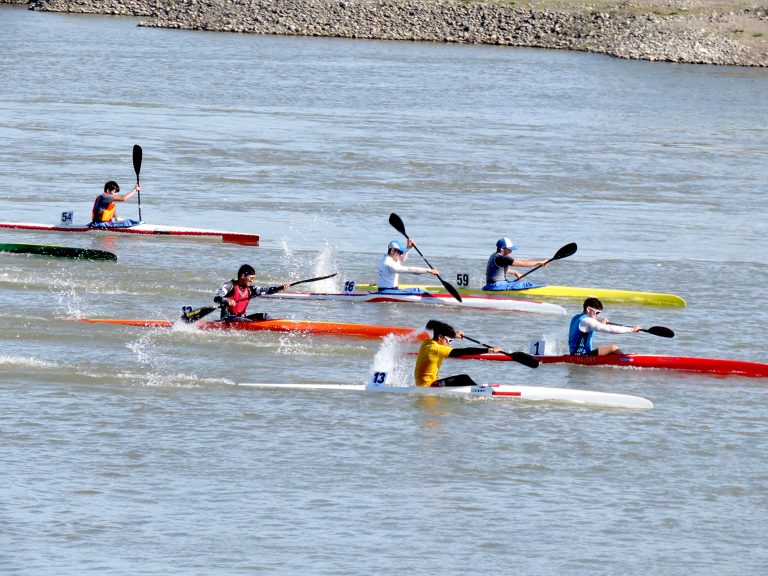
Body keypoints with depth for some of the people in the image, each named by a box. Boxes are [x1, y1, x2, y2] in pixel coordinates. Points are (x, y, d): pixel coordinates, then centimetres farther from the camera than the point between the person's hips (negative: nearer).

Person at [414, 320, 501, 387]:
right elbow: (463, 352, -25)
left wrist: (454, 335, 43)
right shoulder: (435, 349, -21)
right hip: (428, 386, -10)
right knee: (463, 379, -17)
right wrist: (488, 350, -26)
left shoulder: (427, 343, 6)